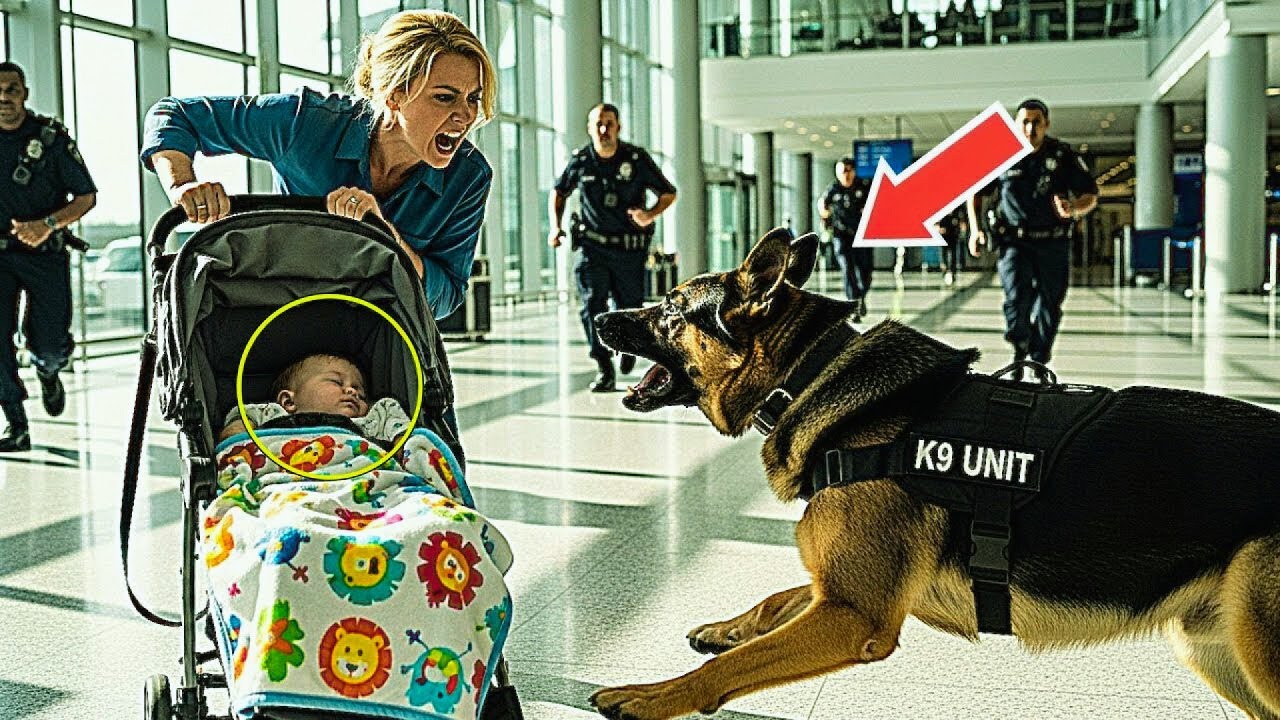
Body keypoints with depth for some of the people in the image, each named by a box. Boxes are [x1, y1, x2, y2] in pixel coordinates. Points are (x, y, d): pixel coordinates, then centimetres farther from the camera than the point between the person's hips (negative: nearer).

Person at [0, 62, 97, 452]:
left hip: (45, 254, -1)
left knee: (51, 346, -5)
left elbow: (86, 197, -3)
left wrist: (48, 223, -18)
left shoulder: (51, 137, -3)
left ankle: (47, 373, 34)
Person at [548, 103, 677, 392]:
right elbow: (559, 191, 17)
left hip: (629, 249, 0)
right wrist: (555, 226, 2)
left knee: (630, 308, 7)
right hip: (590, 245, 1)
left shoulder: (637, 159, -8)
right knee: (592, 304, -14)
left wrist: (650, 215, -19)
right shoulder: (580, 161, -2)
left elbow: (668, 193, 1)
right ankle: (605, 370, -9)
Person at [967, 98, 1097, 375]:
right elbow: (974, 190, 13)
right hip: (1013, 241, -1)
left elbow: (1090, 196, 3)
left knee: (1049, 305, 6)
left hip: (1053, 242, 1)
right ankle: (1019, 349, 6)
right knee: (1017, 298, -18)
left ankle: (1039, 362, 23)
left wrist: (1073, 208, -20)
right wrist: (975, 229, 3)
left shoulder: (1063, 155, -1)